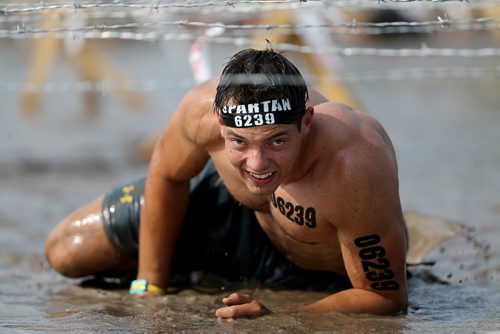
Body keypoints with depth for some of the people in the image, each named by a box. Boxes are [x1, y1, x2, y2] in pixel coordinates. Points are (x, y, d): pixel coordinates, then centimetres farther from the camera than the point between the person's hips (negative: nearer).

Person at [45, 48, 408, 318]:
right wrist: (150, 287, -6)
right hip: (233, 205, 3)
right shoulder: (205, 109, -36)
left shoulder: (353, 172, -48)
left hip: (326, 276, -3)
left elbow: (387, 297, -34)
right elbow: (167, 176, -11)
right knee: (65, 252, 9)